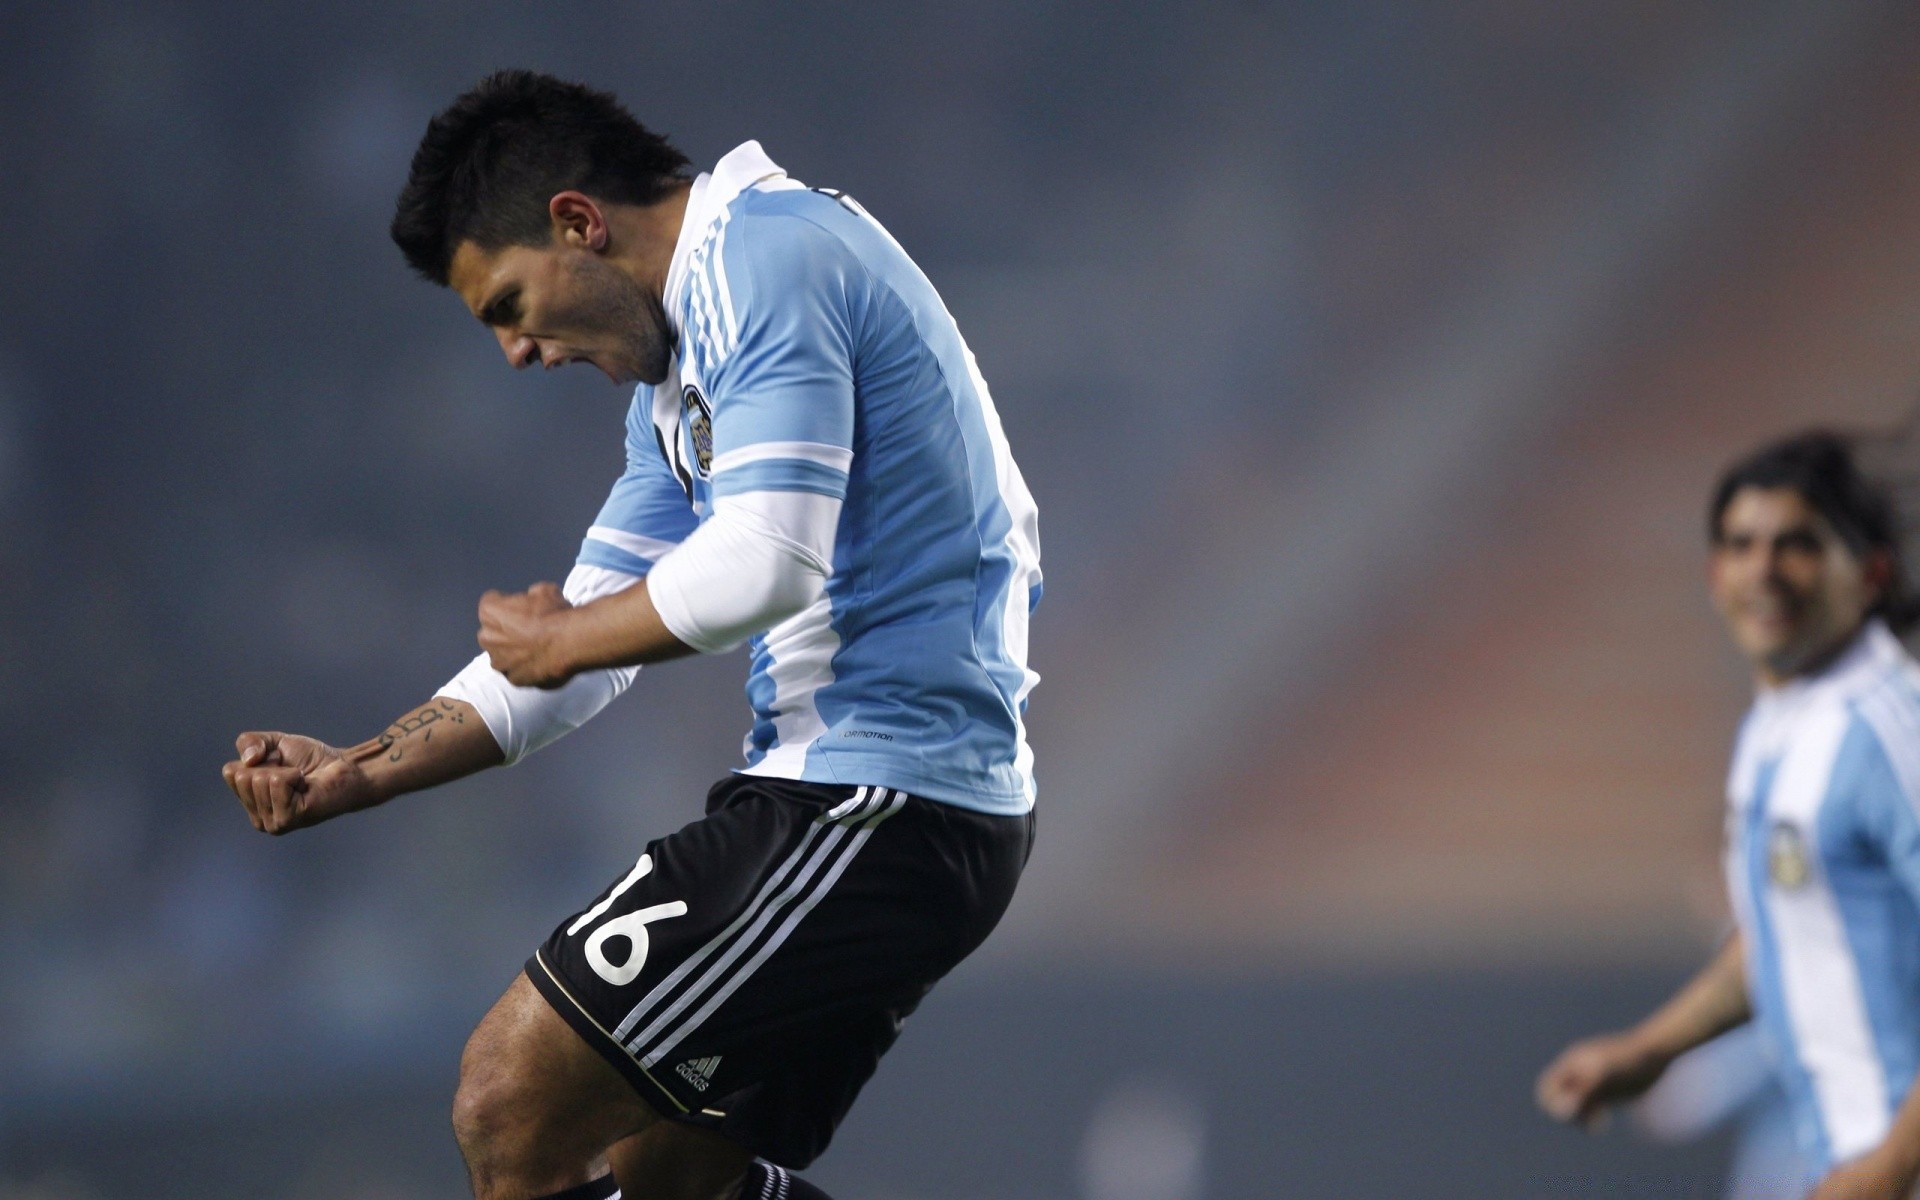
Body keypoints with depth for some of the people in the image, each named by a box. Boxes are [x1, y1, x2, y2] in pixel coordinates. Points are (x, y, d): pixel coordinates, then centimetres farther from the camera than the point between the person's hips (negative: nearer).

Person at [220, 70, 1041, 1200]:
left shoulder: (763, 257, -12)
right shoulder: (680, 363, 23)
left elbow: (764, 564, -24)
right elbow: (585, 631, 24)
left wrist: (563, 639, -6)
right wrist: (357, 772, 14)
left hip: (876, 798, -11)